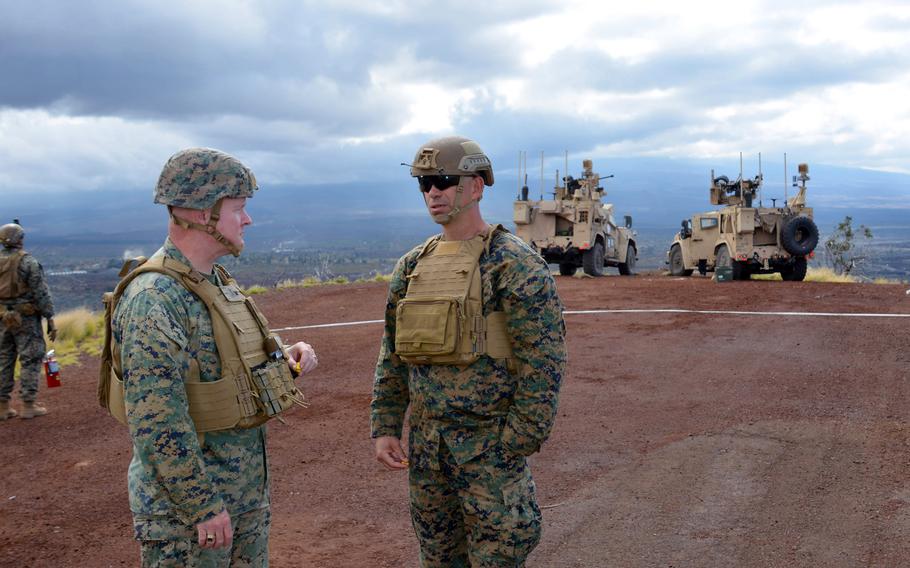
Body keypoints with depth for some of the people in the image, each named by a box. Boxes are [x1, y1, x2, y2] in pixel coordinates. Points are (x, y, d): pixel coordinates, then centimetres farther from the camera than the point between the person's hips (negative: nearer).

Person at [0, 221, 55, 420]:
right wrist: (50, 319, -9)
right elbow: (41, 293, -13)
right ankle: (28, 405, 2)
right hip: (26, 319, -5)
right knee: (30, 360, 2)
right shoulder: (28, 262, -12)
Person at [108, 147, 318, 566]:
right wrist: (202, 507, -22)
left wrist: (285, 359, 2)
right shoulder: (154, 297, -22)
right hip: (185, 502, -9)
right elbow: (156, 424, -25)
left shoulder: (218, 282, 8)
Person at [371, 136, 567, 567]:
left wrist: (518, 445, -17)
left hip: (489, 446, -6)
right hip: (425, 446, 6)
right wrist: (384, 427, 7)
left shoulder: (514, 264, -11)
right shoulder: (413, 266, 9)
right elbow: (393, 355, 14)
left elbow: (544, 362, -15)